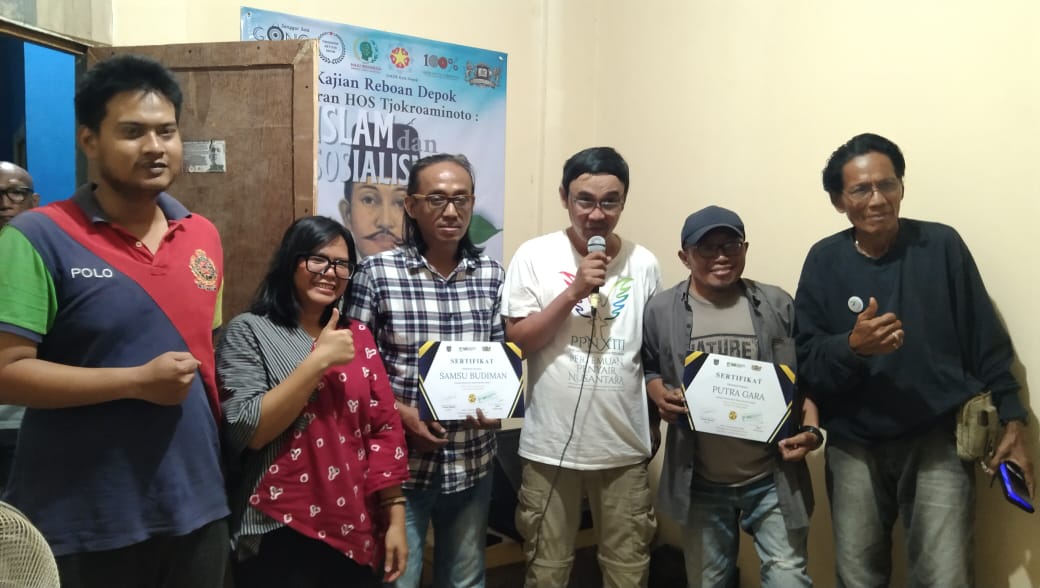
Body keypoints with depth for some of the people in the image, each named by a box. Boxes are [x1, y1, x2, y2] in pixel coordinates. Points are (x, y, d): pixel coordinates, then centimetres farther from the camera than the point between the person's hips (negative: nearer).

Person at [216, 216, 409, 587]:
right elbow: (247, 432, -15)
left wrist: (395, 519, 3)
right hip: (280, 536, -4)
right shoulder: (249, 331, -5)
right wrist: (319, 360, -18)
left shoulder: (357, 335, 7)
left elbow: (385, 428, 6)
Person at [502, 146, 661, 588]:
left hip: (624, 445, 2)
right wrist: (574, 291, -18)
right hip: (551, 445, -1)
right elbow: (516, 342, -10)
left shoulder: (644, 264, 1)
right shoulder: (534, 256, -6)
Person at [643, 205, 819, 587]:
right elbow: (647, 368, 9)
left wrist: (811, 430, -8)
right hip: (700, 482, 1)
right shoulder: (661, 311, -3)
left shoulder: (778, 306, -1)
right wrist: (659, 394, -11)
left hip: (773, 479, 0)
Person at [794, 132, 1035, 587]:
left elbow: (985, 341, 3)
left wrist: (1012, 421, 0)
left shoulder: (942, 245, -3)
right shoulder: (825, 261, -1)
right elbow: (806, 362, -4)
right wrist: (852, 347, -23)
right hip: (854, 447, 1)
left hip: (938, 440, -1)